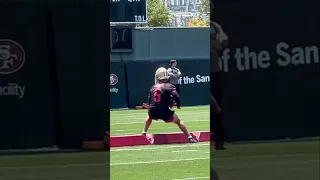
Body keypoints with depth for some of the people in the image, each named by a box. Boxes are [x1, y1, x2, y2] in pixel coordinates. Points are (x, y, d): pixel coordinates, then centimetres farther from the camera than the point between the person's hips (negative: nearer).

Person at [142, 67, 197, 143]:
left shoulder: (153, 87, 12)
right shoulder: (169, 86, -1)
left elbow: (149, 102, 16)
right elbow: (176, 97, -13)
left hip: (153, 112, 3)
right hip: (164, 112, -3)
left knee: (149, 116, 39)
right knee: (178, 121, 13)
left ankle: (144, 133, 33)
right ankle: (190, 137, 4)